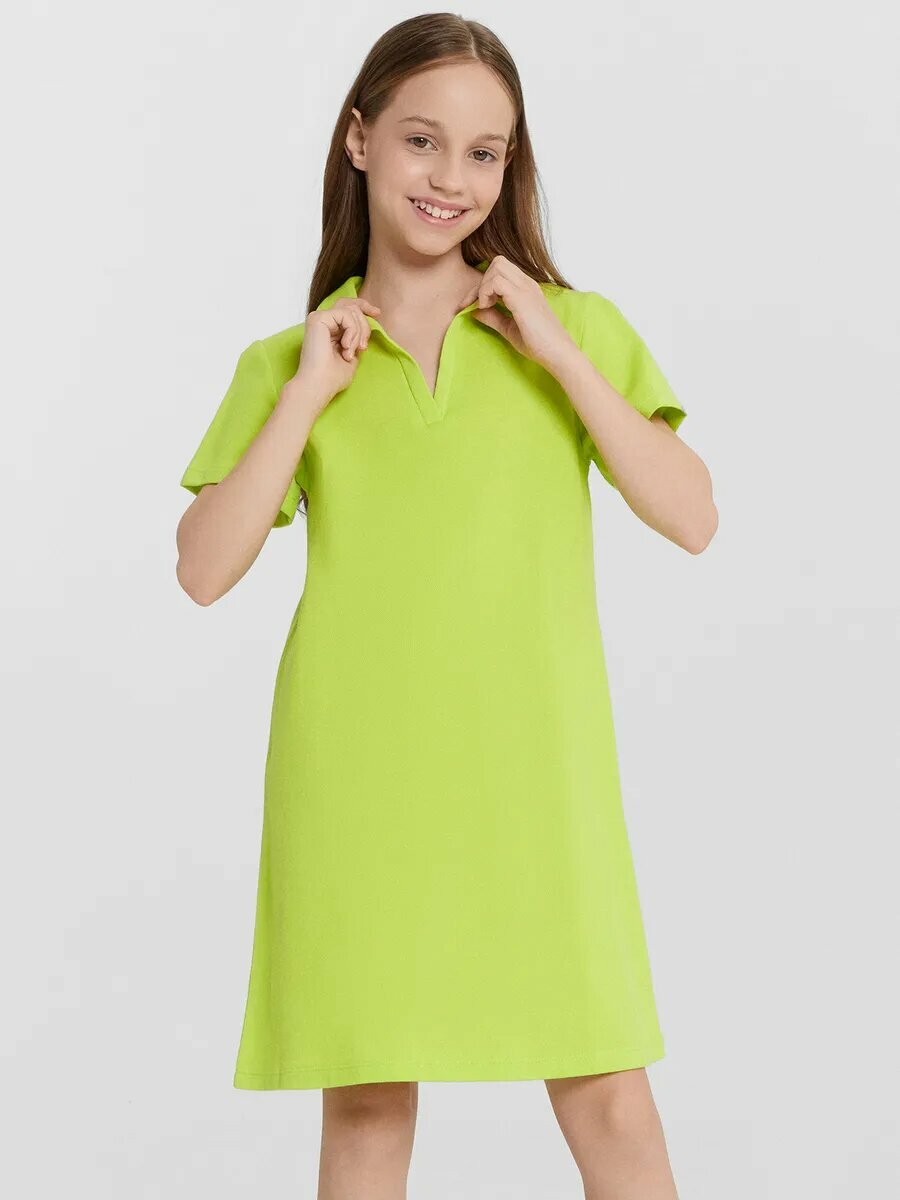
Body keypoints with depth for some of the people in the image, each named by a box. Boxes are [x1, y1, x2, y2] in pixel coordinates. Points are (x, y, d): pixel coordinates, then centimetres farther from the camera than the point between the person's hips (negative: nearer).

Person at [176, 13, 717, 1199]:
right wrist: (307, 395, -6)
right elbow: (204, 571, -2)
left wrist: (560, 356, -9)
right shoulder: (289, 361, 9)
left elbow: (692, 518, -4)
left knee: (607, 1095, -1)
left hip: (531, 773, -1)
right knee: (365, 1097, 7)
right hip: (358, 779, 1)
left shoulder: (574, 328, 7)